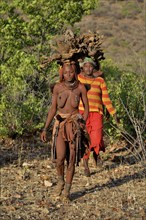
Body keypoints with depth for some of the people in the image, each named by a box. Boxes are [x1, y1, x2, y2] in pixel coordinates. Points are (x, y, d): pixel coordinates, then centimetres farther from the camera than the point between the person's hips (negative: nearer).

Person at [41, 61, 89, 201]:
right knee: (60, 157, -14)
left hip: (75, 124, 0)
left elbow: (86, 107, 5)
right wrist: (45, 129, 0)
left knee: (71, 159, 0)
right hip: (60, 124, 0)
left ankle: (67, 190, 12)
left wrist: (82, 125, -5)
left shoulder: (81, 87, -4)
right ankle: (60, 180, 15)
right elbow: (53, 108, 2)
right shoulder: (58, 87, -2)